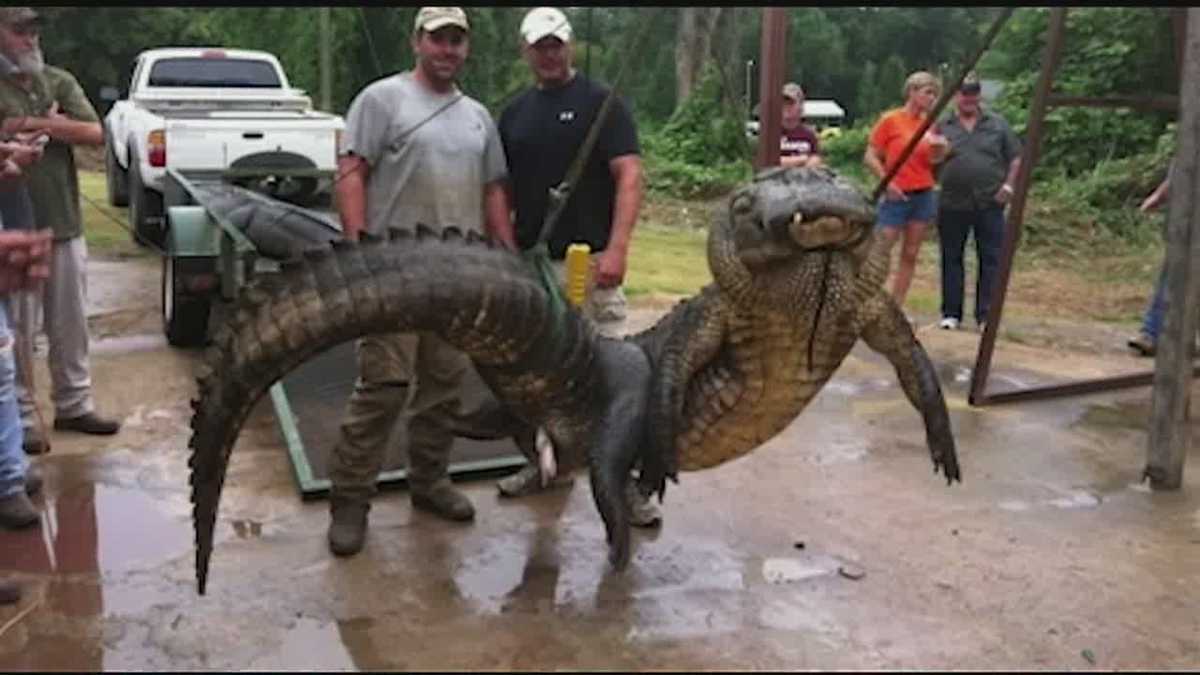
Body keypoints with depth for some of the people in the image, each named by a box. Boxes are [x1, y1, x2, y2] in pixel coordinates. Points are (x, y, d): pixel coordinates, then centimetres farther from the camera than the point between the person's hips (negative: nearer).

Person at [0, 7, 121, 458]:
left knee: (71, 325, 12)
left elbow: (95, 134, -4)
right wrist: (55, 126, -14)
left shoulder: (60, 82, 8)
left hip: (66, 225, 4)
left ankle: (74, 405, 24)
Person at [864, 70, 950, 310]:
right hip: (896, 196, -6)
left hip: (924, 196, 6)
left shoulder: (929, 124, 10)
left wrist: (941, 149, -3)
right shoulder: (890, 120, -5)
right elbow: (870, 157, -6)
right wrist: (887, 182, -15)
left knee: (910, 254, 6)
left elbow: (931, 162, 17)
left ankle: (896, 308, 12)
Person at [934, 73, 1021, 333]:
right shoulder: (942, 126, 6)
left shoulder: (997, 124, 8)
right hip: (952, 204, 0)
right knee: (951, 259, 5)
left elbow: (1016, 158, 11)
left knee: (991, 260, 0)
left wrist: (1009, 184, -1)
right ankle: (951, 313, 13)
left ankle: (986, 315, 6)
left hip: (990, 204, 0)